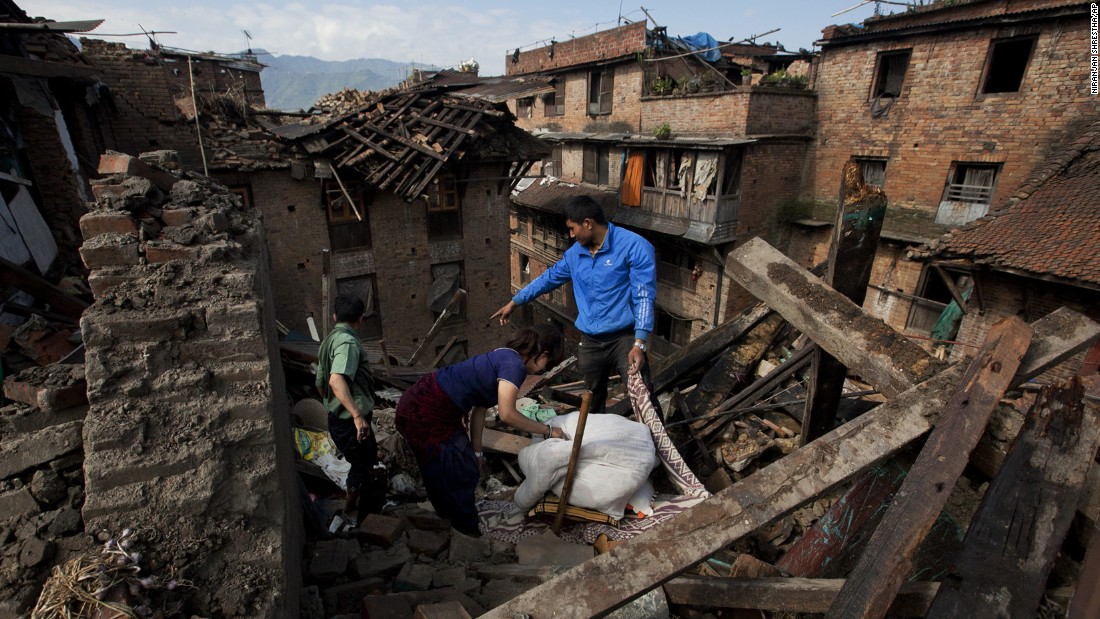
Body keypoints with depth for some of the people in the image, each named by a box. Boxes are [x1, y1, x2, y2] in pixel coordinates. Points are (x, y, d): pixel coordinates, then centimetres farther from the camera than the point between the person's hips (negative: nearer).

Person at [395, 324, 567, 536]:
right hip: (425, 411, -9)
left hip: (423, 403, 9)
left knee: (441, 468, 27)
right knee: (463, 471, 8)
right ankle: (468, 528, 28)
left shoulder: (504, 358, 12)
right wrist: (547, 431, -12)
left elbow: (479, 408, 13)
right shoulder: (515, 365, -17)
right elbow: (506, 414, -24)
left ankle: (449, 512, 48)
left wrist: (476, 451, 14)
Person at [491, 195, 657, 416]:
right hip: (590, 341, 6)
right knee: (593, 403, 18)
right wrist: (514, 302, 26)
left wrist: (639, 343, -25)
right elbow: (549, 278, 21)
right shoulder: (575, 253, 7)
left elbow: (644, 296, -16)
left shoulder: (634, 246, -13)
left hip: (624, 338, -5)